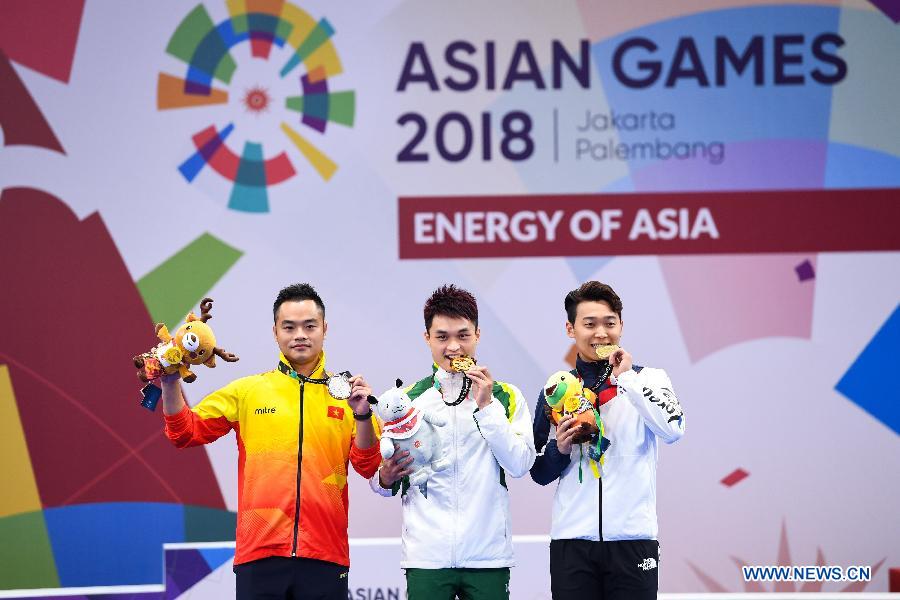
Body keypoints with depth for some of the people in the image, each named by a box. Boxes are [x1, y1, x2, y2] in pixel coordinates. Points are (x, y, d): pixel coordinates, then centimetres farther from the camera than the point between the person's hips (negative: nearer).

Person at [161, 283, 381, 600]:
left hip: (325, 558, 0)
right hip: (260, 553, 0)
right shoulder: (247, 391, 8)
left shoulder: (345, 394, 8)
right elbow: (185, 432, 6)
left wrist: (362, 416, -13)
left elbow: (368, 467, 2)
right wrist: (170, 382, -7)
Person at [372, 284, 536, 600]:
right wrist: (385, 478, -10)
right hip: (426, 557, 0)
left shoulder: (506, 397, 8)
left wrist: (486, 407, -9)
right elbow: (382, 482, 12)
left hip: (487, 555, 0)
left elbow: (520, 465, -4)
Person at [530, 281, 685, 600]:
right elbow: (540, 473, 14)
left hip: (633, 537, -2)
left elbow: (672, 429, -14)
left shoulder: (648, 379, 6)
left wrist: (627, 377, -11)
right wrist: (560, 449, -6)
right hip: (572, 539, 2)